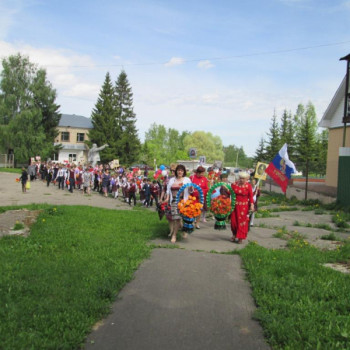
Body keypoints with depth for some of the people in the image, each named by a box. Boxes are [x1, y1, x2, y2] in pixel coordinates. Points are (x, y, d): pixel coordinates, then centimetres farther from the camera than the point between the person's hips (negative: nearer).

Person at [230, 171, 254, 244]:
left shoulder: (248, 186, -5)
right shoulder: (234, 184, 0)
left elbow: (251, 196, -6)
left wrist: (252, 205, -12)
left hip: (244, 206, -2)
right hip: (235, 205, 2)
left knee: (242, 221, 2)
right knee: (234, 221, 6)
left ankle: (240, 238, 13)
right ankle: (234, 235, 28)